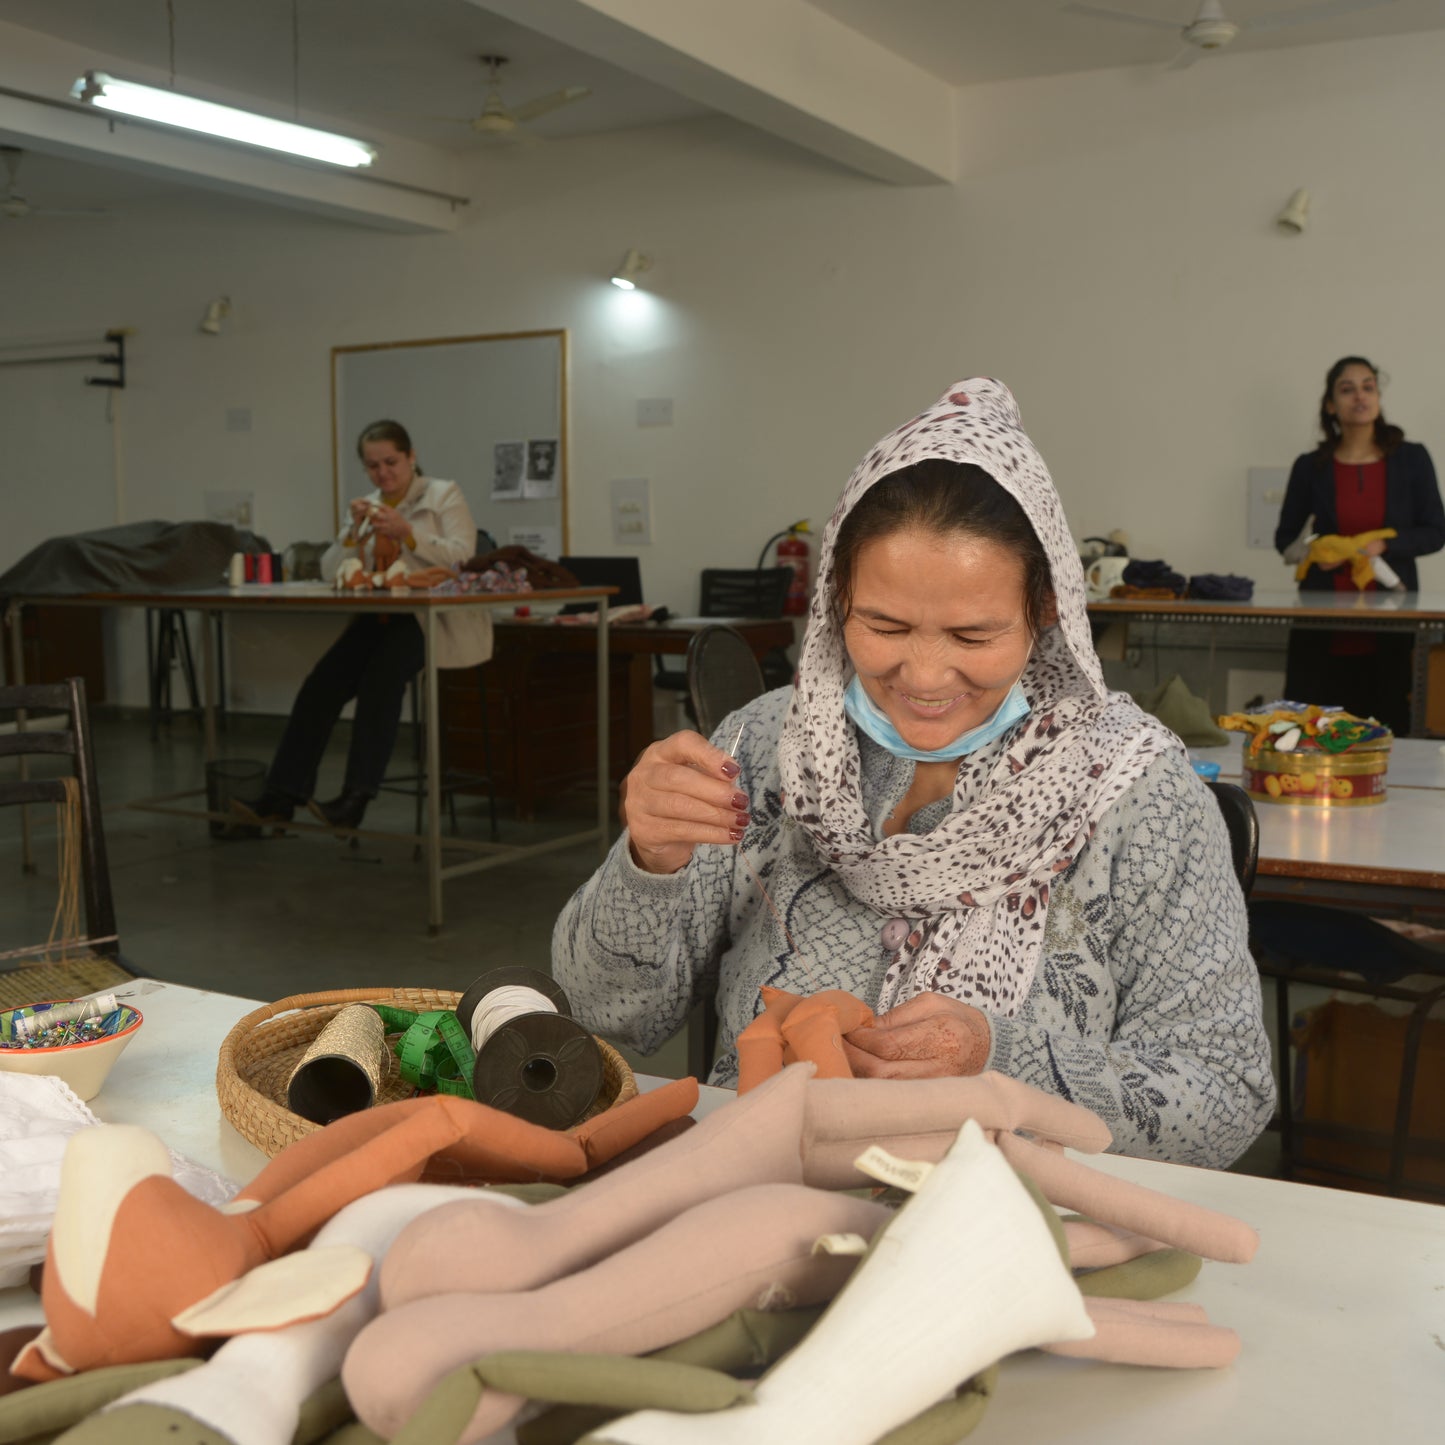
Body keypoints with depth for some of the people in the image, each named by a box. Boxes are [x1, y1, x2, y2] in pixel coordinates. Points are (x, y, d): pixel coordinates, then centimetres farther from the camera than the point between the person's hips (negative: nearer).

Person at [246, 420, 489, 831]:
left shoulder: (445, 495, 5)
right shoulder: (368, 507, 18)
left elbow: (463, 556, -11)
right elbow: (330, 572, 10)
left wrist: (407, 534, -21)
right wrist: (355, 531, -6)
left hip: (438, 617, -5)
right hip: (381, 618, 5)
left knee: (381, 673, -33)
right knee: (322, 682, -19)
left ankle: (357, 796, -32)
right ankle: (283, 793, -19)